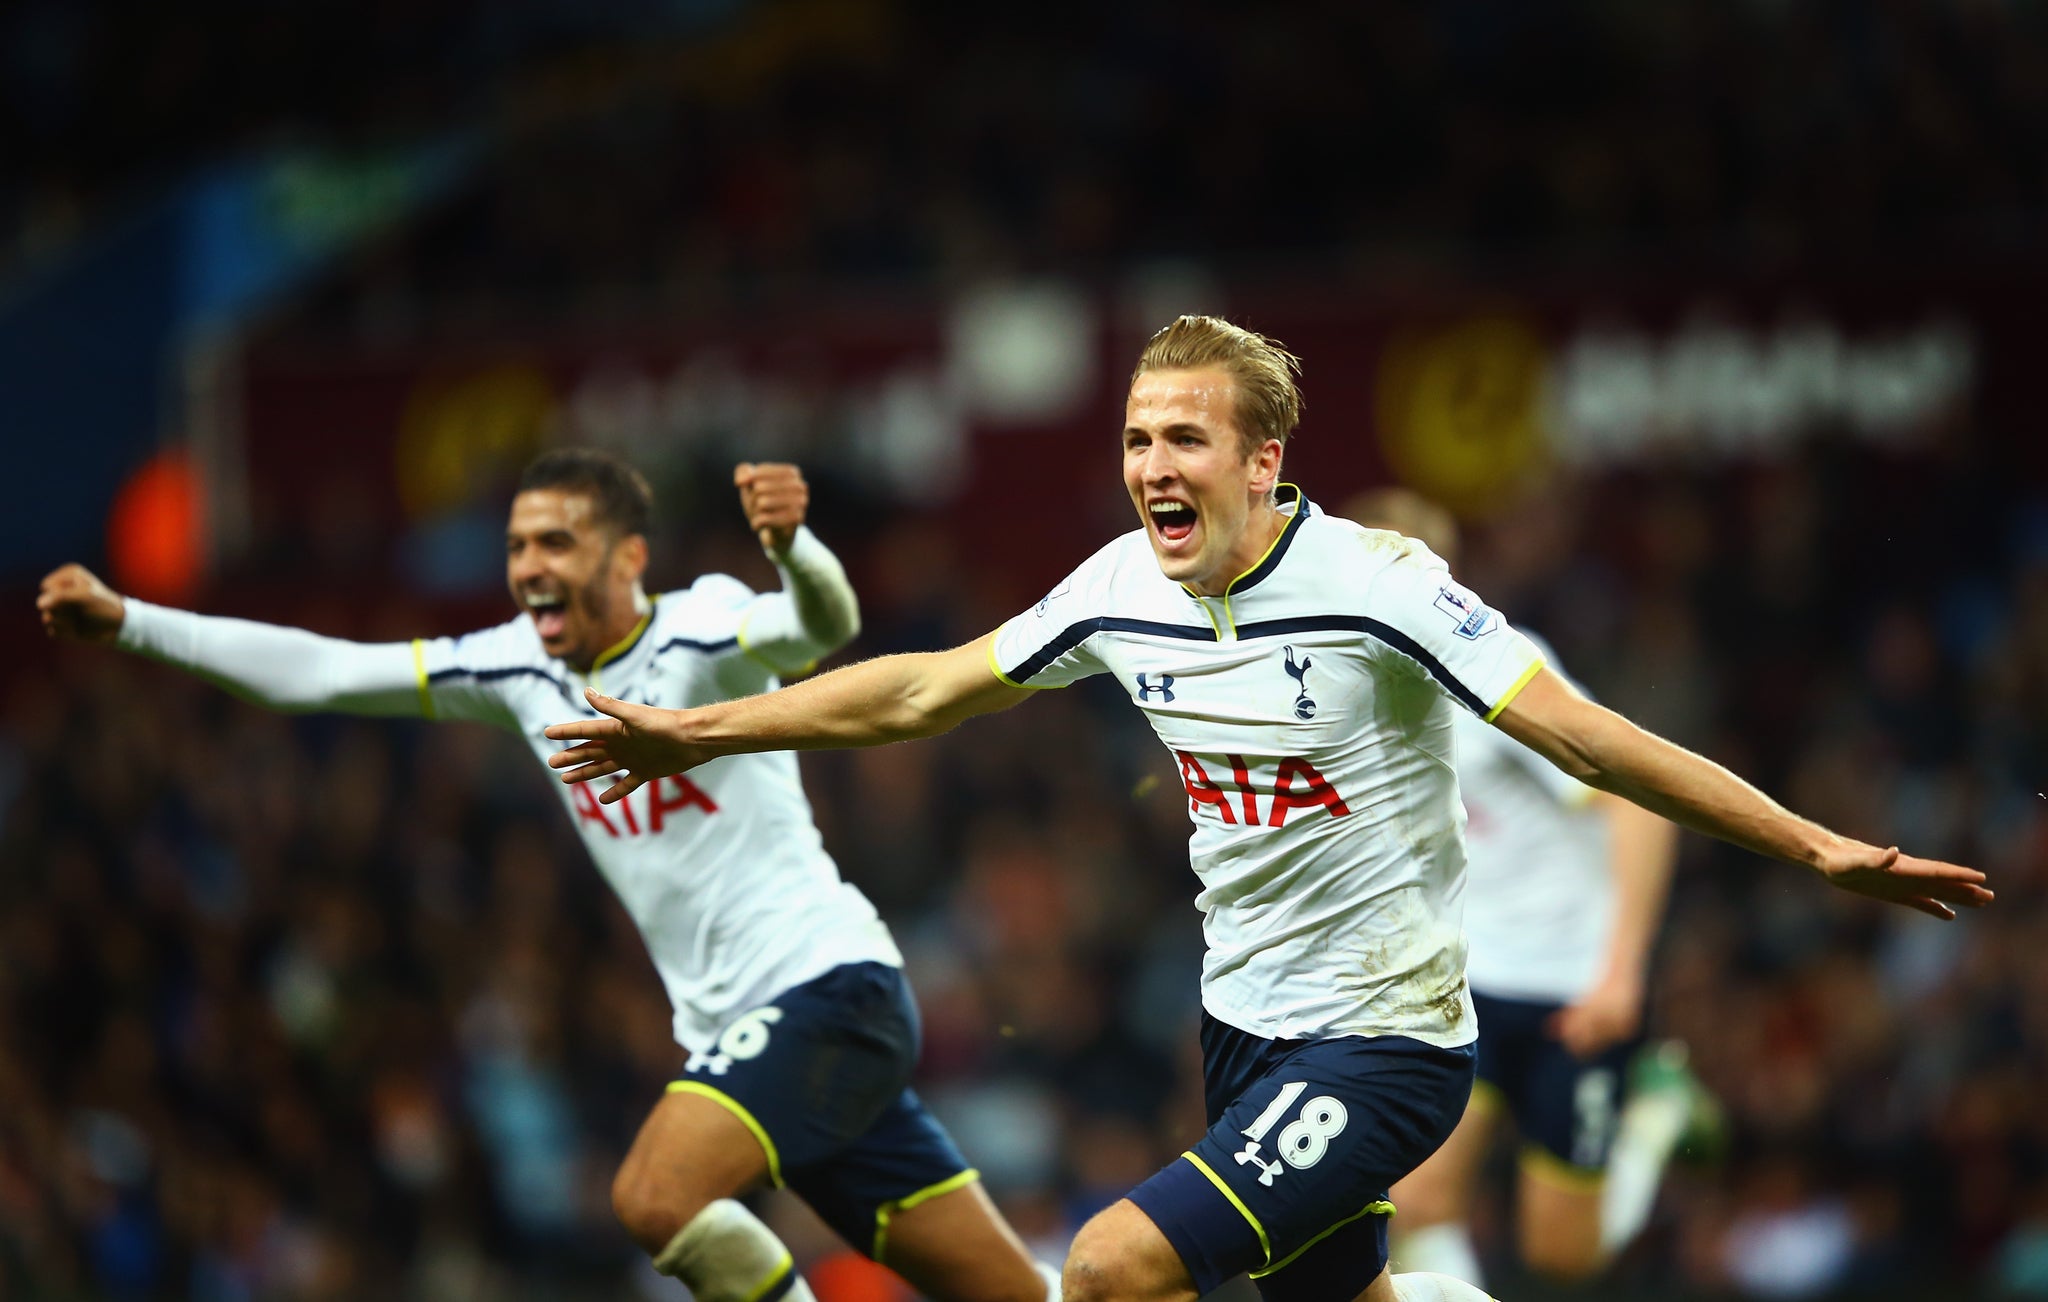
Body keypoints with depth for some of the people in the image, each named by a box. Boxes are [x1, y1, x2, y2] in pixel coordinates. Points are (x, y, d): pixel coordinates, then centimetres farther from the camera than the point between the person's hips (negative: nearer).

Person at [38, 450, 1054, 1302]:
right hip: (732, 1026, 7)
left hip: (828, 983, -7)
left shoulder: (702, 633, -13)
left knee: (656, 1197, -25)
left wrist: (790, 543, -56)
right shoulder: (520, 667, 7)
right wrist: (127, 622, 2)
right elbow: (318, 672, 8)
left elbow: (827, 627, -34)